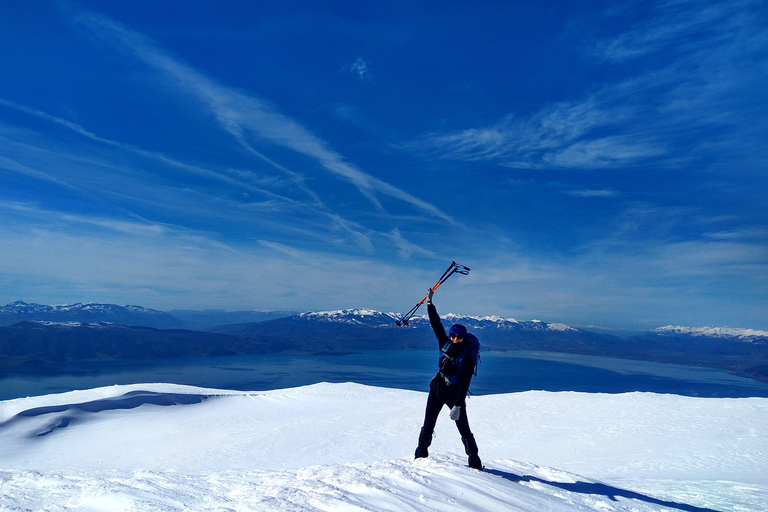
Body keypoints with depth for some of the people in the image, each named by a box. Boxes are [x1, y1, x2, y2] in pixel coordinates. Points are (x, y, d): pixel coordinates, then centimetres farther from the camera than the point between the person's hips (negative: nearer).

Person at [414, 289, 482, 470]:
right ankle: (421, 453, 21)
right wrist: (430, 304, -2)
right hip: (436, 389, 5)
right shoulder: (445, 344, -1)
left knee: (464, 429, -3)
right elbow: (436, 325, 2)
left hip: (455, 394, -4)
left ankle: (474, 460, 11)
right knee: (428, 425, 7)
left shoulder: (468, 357, -16)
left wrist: (458, 405, -23)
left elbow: (465, 383, -18)